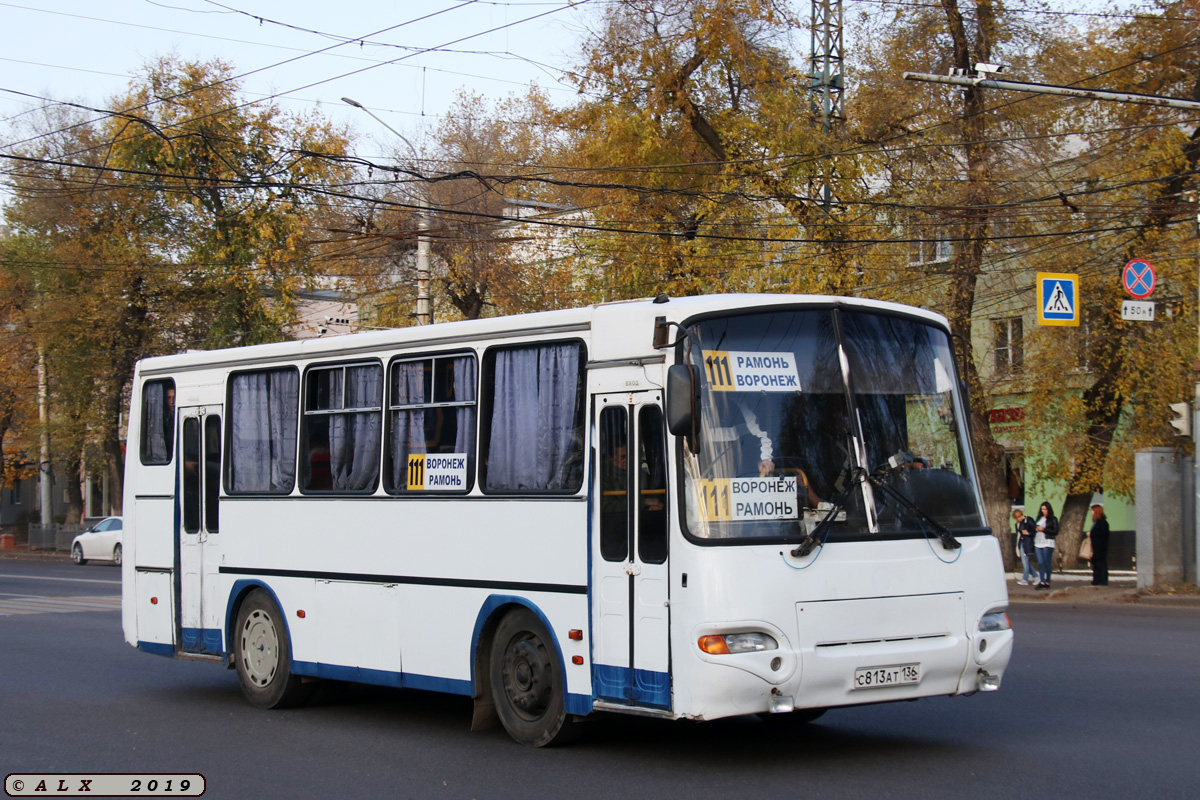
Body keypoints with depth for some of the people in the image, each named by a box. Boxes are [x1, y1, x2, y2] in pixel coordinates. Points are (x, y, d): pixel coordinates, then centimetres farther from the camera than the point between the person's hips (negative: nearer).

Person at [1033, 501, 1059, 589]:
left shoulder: (1053, 519, -1)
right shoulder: (1039, 518, 16)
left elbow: (1056, 531, -6)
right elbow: (1035, 528, 24)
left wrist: (1044, 529, -11)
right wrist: (1036, 529, 1)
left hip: (1048, 543, -5)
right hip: (1038, 543, 5)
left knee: (1047, 563, -2)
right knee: (1040, 563, 0)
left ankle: (1047, 581, 2)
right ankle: (1042, 581, -1)